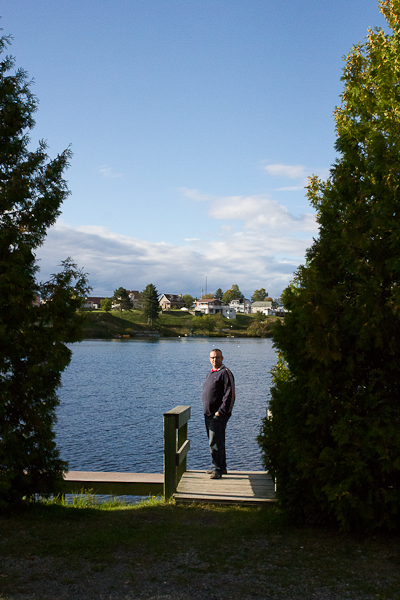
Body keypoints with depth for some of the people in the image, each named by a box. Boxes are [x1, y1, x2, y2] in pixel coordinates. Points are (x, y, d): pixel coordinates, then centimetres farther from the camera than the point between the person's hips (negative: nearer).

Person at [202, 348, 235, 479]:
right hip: (209, 414, 9)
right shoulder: (211, 373, 17)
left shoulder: (225, 373, -11)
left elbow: (229, 394, -18)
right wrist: (207, 411, 17)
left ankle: (217, 469, -4)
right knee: (216, 441, 16)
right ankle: (222, 467, 26)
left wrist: (220, 411, -20)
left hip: (219, 415, -9)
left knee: (215, 442, -10)